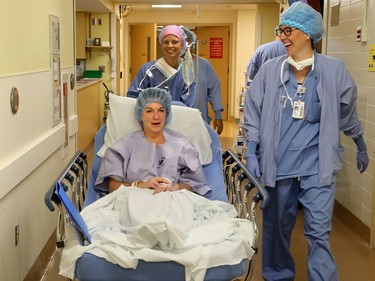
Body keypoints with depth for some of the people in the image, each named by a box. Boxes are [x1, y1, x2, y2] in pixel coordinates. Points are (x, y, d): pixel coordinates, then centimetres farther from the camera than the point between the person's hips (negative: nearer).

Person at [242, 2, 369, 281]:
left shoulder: (333, 69, -2)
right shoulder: (269, 69, -2)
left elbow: (348, 113, 11)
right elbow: (253, 114, 4)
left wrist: (361, 148, 22)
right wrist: (252, 154, -2)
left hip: (317, 165, -1)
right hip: (278, 164, 2)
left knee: (319, 232, -4)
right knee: (277, 226, 14)